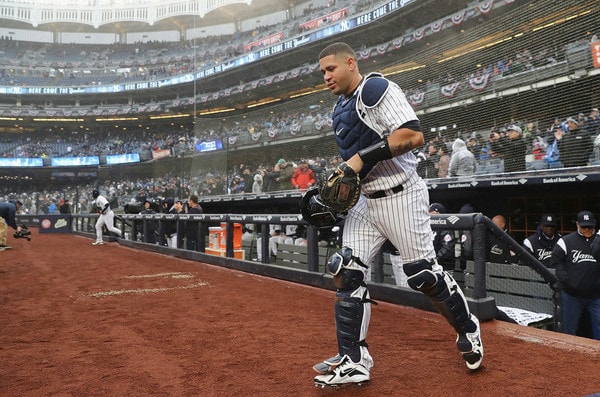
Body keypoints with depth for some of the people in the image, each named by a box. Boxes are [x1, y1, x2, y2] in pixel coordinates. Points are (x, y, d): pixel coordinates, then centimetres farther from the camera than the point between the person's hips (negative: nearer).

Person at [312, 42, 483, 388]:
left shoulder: (376, 88, -12)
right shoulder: (341, 107, 16)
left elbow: (414, 135, -24)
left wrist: (362, 157, -25)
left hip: (401, 196, -9)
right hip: (366, 200, 9)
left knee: (424, 274, -2)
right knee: (347, 271, -1)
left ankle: (468, 330, 25)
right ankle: (353, 360, 6)